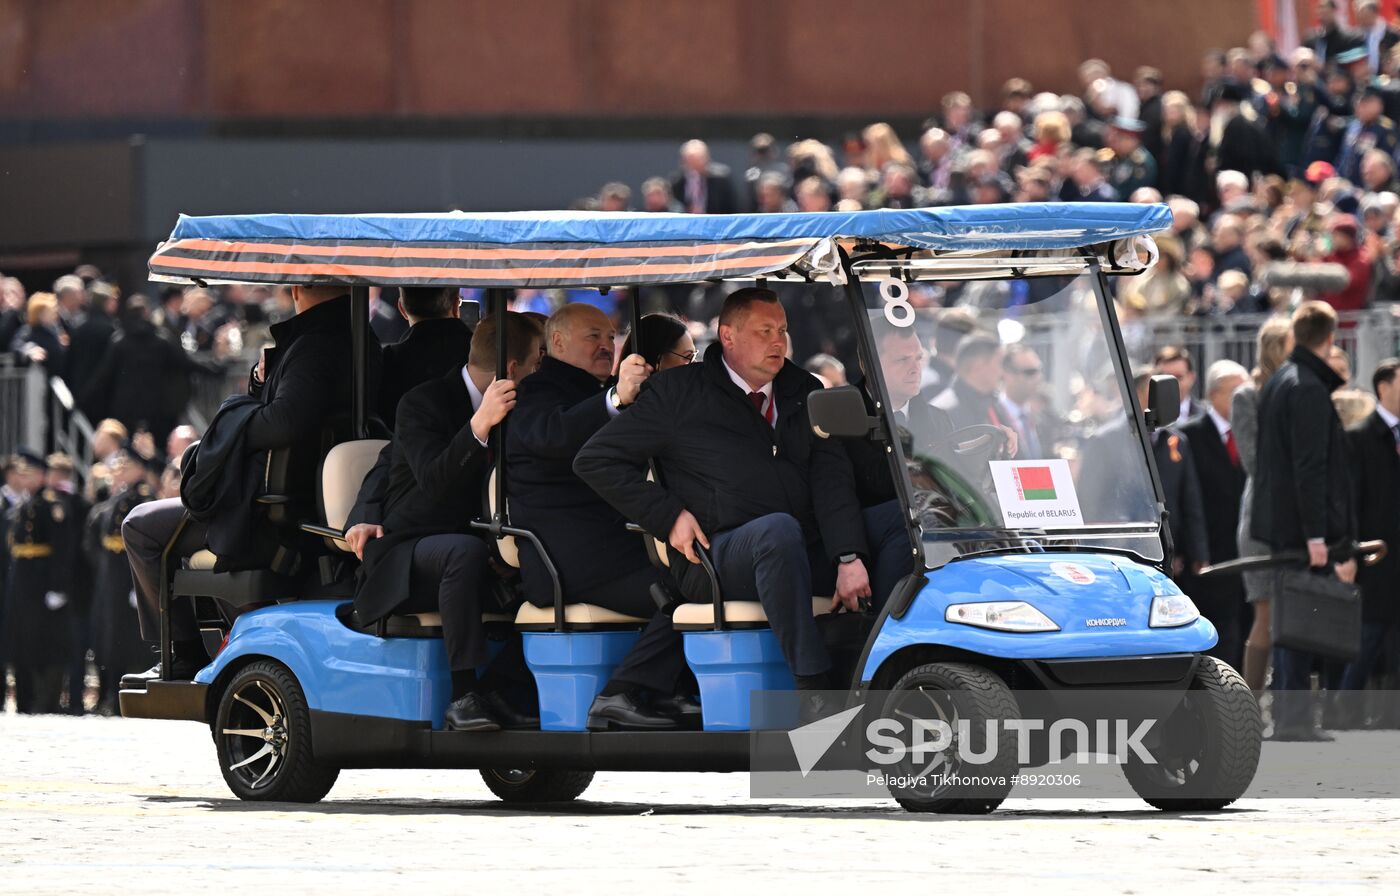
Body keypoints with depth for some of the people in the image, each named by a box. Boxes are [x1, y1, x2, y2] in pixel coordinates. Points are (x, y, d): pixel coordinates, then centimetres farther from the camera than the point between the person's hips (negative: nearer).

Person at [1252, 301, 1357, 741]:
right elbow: (1310, 469, -21)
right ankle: (1293, 719, -8)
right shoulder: (1309, 390, -16)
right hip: (1299, 524, -10)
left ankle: (1289, 716, 14)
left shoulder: (1278, 382, 15)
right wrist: (1316, 536, -22)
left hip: (1277, 522, 10)